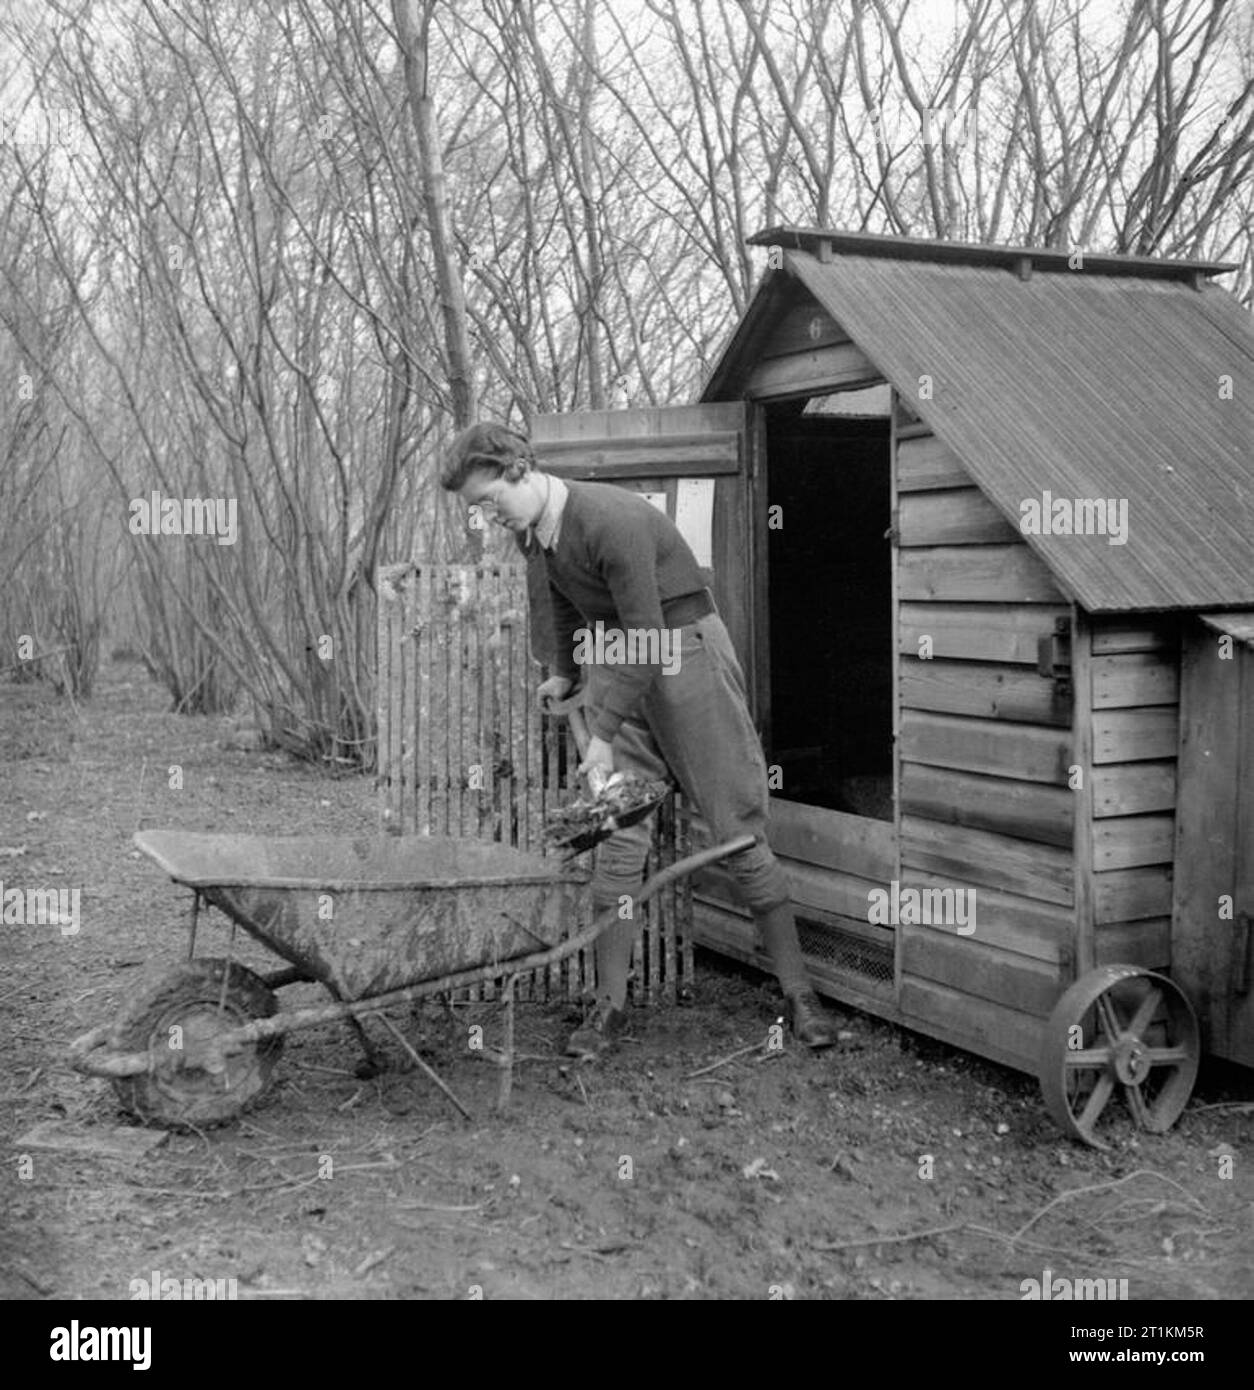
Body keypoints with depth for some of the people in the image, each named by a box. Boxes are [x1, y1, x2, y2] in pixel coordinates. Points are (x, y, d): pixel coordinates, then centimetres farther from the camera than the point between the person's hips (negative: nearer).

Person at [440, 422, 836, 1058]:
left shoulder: (612, 520, -25)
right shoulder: (533, 531, 1)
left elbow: (646, 633, -25)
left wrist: (605, 735, -23)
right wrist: (567, 674, 34)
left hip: (684, 649, -7)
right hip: (615, 668, 7)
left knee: (738, 831, -3)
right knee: (617, 836, 1)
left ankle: (797, 992, 7)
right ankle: (610, 1001, 7)